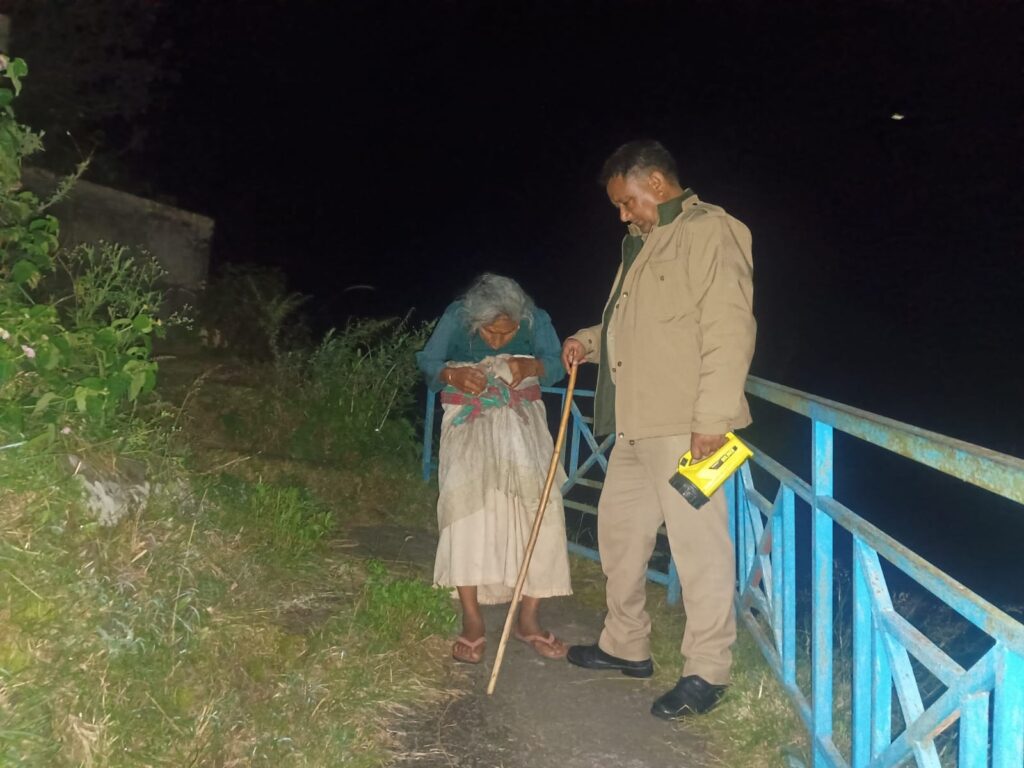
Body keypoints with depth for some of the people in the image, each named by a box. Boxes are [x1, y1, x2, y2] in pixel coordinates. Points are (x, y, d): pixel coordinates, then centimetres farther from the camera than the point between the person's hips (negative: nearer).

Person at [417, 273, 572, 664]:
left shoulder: (536, 320, -9)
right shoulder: (456, 317, -10)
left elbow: (556, 365, 3)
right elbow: (428, 364, 0)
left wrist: (532, 367, -19)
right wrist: (452, 374, -22)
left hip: (521, 421, 1)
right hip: (468, 422, -1)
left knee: (539, 501, -18)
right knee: (464, 495, -26)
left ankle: (529, 618, -3)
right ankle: (472, 619, -19)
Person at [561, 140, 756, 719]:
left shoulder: (711, 231, -9)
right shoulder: (644, 243, 21)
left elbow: (730, 329, -18)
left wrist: (712, 418, -23)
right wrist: (592, 342, 14)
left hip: (685, 427, -10)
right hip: (636, 424, 10)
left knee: (699, 543, -4)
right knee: (619, 528, 17)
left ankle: (708, 673, 8)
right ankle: (626, 645, 32)